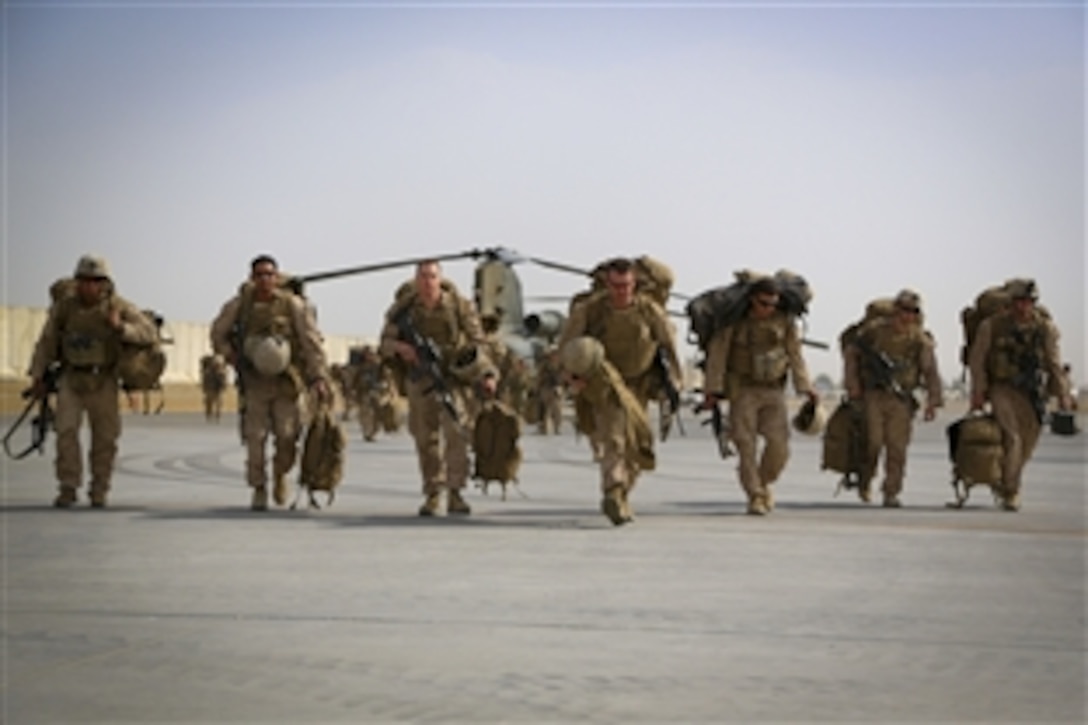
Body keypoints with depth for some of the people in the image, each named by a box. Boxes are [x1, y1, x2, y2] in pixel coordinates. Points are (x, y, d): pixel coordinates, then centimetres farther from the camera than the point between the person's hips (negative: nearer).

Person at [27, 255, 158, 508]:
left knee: (105, 437, 1)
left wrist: (121, 328, -35)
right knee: (66, 430, -16)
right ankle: (68, 489, -7)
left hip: (103, 382, 0)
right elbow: (46, 342, 2)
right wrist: (37, 377, -1)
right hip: (71, 380, 0)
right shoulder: (63, 307, -10)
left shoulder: (118, 306, -15)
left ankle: (99, 491, 18)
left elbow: (149, 334, -19)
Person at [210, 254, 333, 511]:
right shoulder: (239, 304, -2)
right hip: (255, 383, 1)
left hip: (286, 382, -1)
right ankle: (259, 490, 11)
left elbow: (312, 342, -8)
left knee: (287, 436, -3)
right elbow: (218, 333, 13)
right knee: (255, 437, -2)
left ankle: (280, 475, 27)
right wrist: (232, 357, -1)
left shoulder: (292, 304, -7)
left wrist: (320, 378, -15)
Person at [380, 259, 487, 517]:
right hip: (419, 377, 2)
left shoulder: (459, 305, -10)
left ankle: (455, 493, -15)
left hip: (451, 375, -2)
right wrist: (400, 347, -23)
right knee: (425, 437, 4)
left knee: (456, 430, -17)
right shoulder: (404, 307, -6)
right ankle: (432, 494, 15)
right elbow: (385, 343, -1)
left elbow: (476, 340, -2)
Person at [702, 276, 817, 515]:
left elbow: (795, 353, 3)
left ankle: (764, 483, 17)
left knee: (779, 444, -8)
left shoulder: (784, 320, -4)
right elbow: (717, 353, -10)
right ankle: (755, 498, -4)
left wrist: (805, 387, -4)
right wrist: (712, 389, -16)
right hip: (743, 390, -2)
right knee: (746, 444, -10)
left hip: (773, 389, 2)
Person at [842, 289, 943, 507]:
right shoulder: (874, 330, -3)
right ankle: (864, 483, 14)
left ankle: (891, 493, 6)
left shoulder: (920, 339, -1)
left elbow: (930, 371, 2)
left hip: (901, 400, 1)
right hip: (873, 395, -1)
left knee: (897, 447, -4)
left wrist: (933, 401, -7)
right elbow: (850, 353, 7)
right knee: (873, 441, -10)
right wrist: (853, 386, 3)